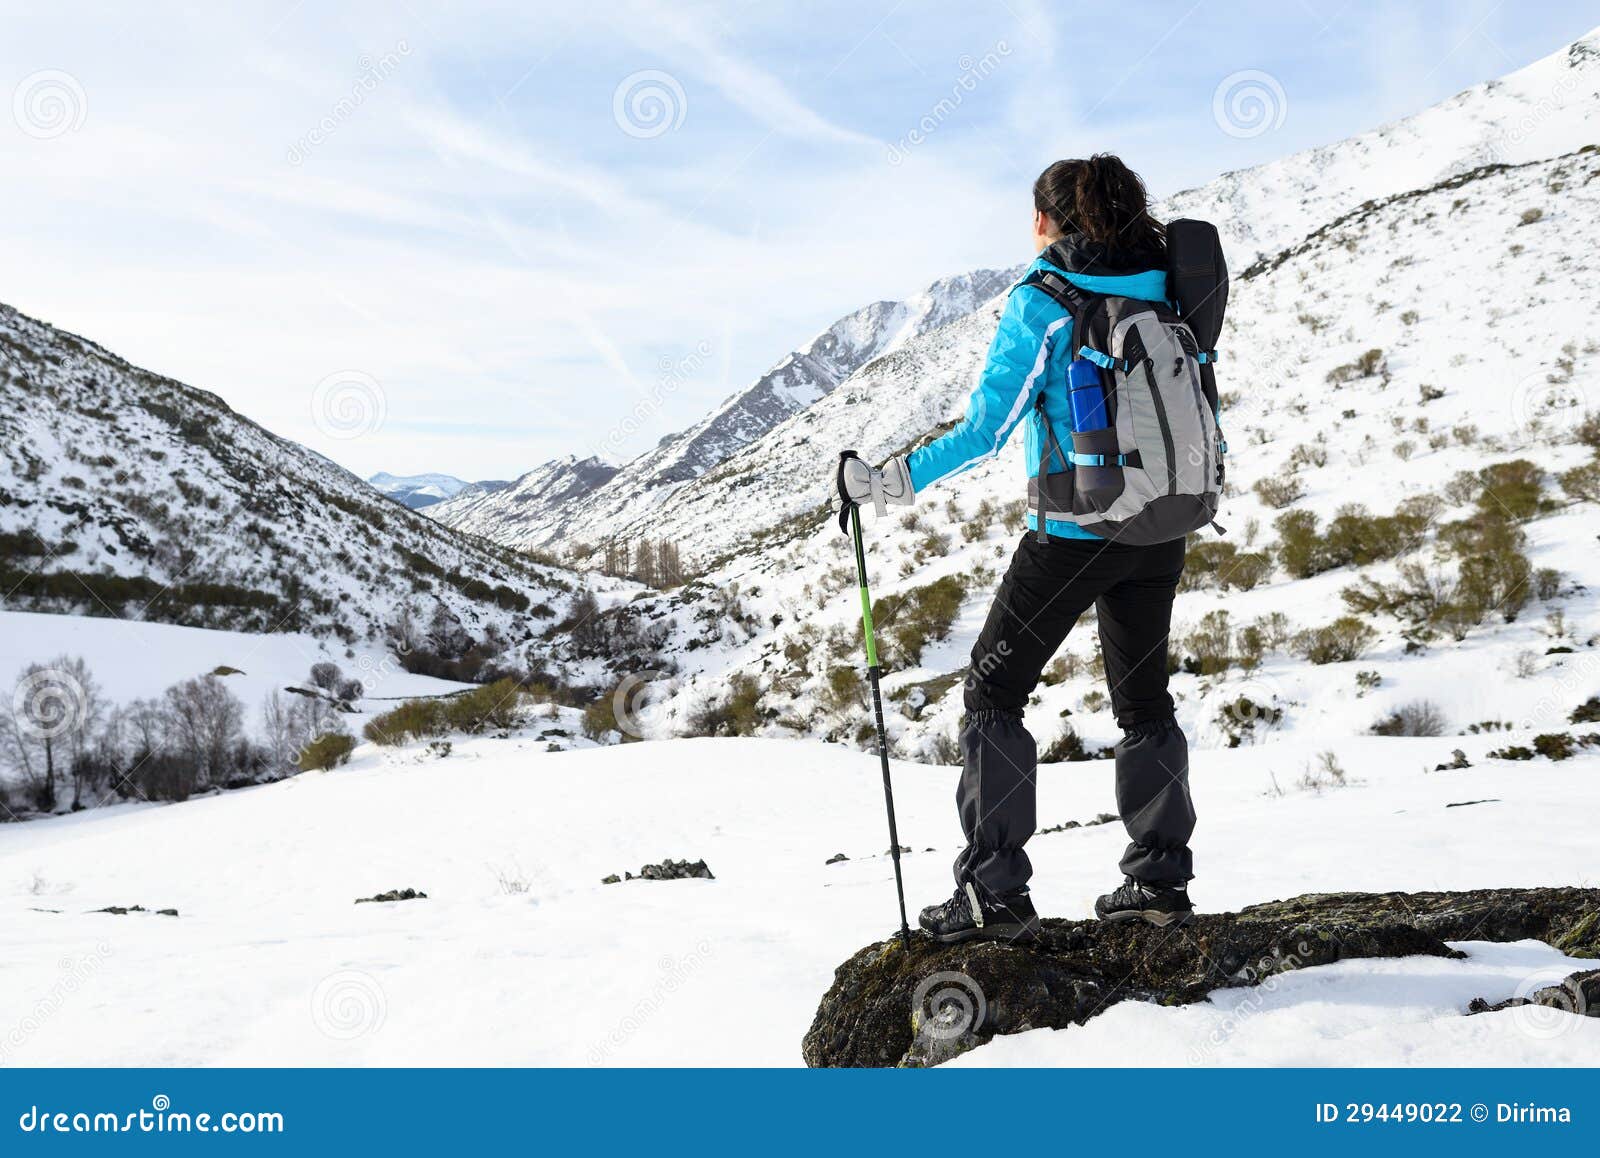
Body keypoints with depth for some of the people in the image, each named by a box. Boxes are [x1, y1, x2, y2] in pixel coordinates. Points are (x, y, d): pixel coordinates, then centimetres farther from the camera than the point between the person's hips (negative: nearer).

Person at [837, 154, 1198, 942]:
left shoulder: (1039, 302, -10)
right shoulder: (1163, 293, 7)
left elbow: (987, 427, -14)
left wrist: (890, 483, -7)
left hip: (1073, 532, -6)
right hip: (1159, 532, 6)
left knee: (993, 693, 4)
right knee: (1143, 699, 18)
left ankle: (994, 892, -1)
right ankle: (1160, 881, 19)